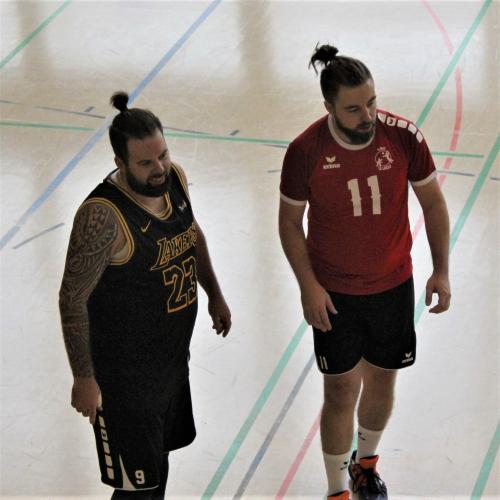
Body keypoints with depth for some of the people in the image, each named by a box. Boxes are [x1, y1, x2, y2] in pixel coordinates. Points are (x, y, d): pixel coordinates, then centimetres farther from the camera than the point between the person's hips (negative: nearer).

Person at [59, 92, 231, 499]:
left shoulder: (174, 177, -6)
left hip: (173, 353, 8)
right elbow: (72, 301, -23)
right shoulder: (103, 217, -30)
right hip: (124, 371, -8)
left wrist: (215, 294, 24)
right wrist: (84, 378, -19)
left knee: (161, 452, 26)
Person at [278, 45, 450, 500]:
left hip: (394, 287, 2)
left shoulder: (404, 137, -17)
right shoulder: (305, 152, -21)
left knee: (382, 381, 19)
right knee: (342, 392, 6)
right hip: (334, 295, -2)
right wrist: (308, 285, -11)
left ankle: (366, 463, 47)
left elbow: (432, 202, -2)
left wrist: (441, 270, -2)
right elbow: (290, 220, -6)